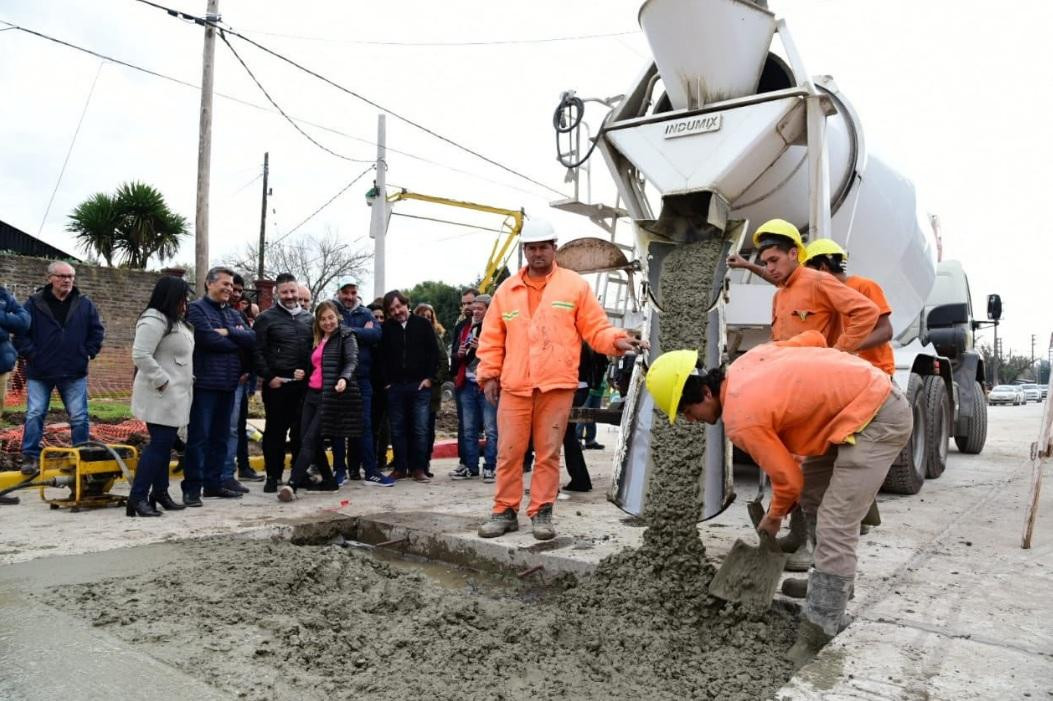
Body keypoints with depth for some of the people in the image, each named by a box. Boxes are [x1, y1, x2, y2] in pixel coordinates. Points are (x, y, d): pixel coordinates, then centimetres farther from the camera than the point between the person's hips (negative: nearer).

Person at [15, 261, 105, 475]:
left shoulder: (85, 305, 3)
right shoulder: (34, 303, -2)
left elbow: (97, 331, 11)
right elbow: (20, 332, 0)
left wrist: (88, 353, 3)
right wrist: (31, 354, -7)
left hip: (74, 373, 1)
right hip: (40, 372, -1)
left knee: (79, 417, 4)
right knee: (34, 415, 0)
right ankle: (30, 457, 10)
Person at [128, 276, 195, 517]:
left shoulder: (175, 321, 17)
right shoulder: (154, 320, -15)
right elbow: (141, 355, -24)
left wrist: (186, 380, 15)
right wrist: (162, 381, -21)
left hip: (175, 395, 10)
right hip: (160, 396, -10)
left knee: (165, 444, 14)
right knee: (158, 445, -10)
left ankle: (160, 492, 22)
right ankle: (137, 497, -5)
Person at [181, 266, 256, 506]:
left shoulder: (232, 314, 19)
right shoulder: (196, 309, -2)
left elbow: (251, 338, 4)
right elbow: (209, 339, -17)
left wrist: (228, 332, -12)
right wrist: (237, 340, -2)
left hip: (228, 384, 7)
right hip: (204, 384, -7)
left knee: (220, 437, 11)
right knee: (199, 437, -4)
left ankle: (214, 483, 20)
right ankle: (192, 487, 1)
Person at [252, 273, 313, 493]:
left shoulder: (308, 319, 12)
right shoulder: (267, 318, 0)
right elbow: (257, 351, -3)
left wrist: (307, 371, 1)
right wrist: (269, 377, -8)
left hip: (302, 384, 3)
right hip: (276, 384, -3)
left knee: (301, 430, 7)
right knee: (275, 431, 3)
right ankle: (273, 476, 12)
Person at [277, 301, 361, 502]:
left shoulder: (346, 336, -2)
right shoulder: (317, 340, 20)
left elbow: (352, 360, -17)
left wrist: (344, 378, -35)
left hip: (330, 396, -7)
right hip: (312, 394, 7)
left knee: (309, 440, -13)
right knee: (307, 439, 5)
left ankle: (293, 484, -17)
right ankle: (328, 480, 17)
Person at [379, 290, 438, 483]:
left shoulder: (422, 325, 5)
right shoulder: (386, 329, 7)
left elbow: (434, 353, 3)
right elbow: (381, 357, 7)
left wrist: (429, 378, -4)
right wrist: (386, 382, 0)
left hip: (420, 385, -1)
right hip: (395, 387, 2)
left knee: (420, 429, -2)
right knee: (397, 429, 5)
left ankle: (419, 468, 5)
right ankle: (400, 468, 14)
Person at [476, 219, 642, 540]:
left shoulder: (575, 285, 5)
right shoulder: (507, 290, 12)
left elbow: (595, 329, 3)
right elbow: (492, 338, 13)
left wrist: (616, 340, -15)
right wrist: (489, 375, 8)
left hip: (557, 386, -2)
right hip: (514, 387, 2)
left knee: (548, 453, 4)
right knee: (508, 452, 5)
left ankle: (541, 513, 14)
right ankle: (505, 511, 16)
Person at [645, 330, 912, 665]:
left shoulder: (741, 420, -19)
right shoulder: (745, 364, 4)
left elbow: (788, 478, -10)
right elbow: (814, 338, 13)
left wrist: (773, 518, 10)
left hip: (879, 419, -10)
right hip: (871, 390, 10)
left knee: (835, 529, -13)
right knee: (812, 494, 19)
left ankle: (815, 639, -9)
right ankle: (832, 583, 33)